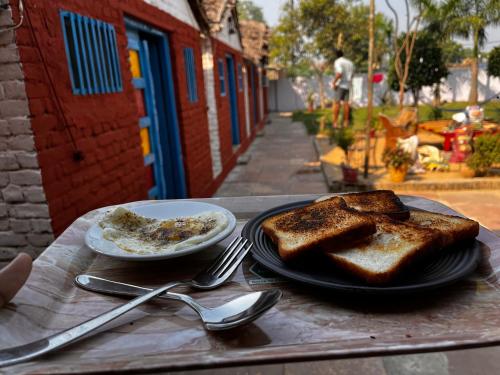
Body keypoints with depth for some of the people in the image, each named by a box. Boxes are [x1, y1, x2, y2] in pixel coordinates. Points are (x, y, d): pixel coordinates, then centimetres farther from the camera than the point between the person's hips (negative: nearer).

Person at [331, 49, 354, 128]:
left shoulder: (338, 61, -7)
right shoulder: (350, 62, 15)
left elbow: (339, 73, -22)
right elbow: (351, 75, 17)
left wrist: (334, 82, -16)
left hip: (340, 85, -6)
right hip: (348, 85, 6)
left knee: (336, 103, -6)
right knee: (346, 103, 7)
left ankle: (335, 122, -11)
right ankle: (346, 122, 8)